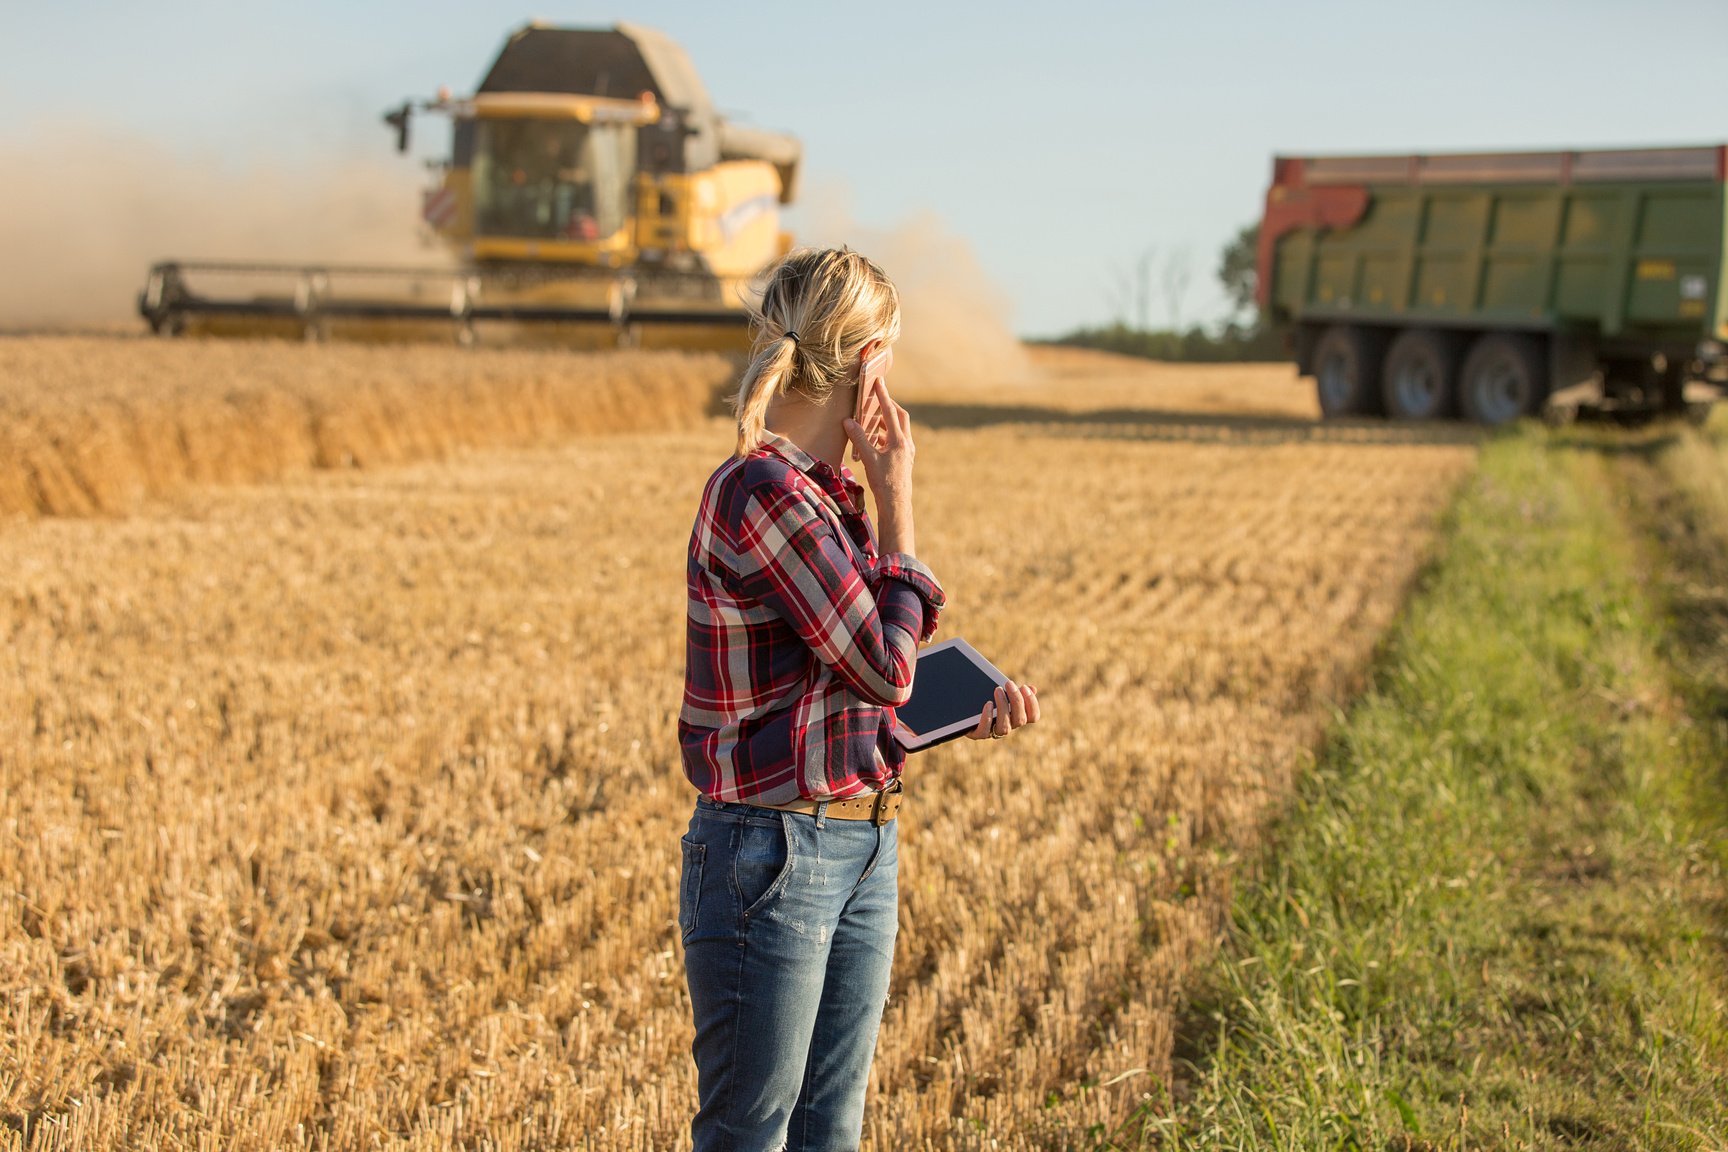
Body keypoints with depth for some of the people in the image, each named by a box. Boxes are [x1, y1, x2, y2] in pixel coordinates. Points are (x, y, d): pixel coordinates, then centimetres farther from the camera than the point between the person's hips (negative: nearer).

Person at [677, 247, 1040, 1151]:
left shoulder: (827, 495, 9)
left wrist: (965, 714, 2)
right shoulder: (761, 492, -19)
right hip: (771, 854, -9)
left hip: (862, 851, 9)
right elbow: (886, 667, -17)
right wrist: (896, 501, -10)